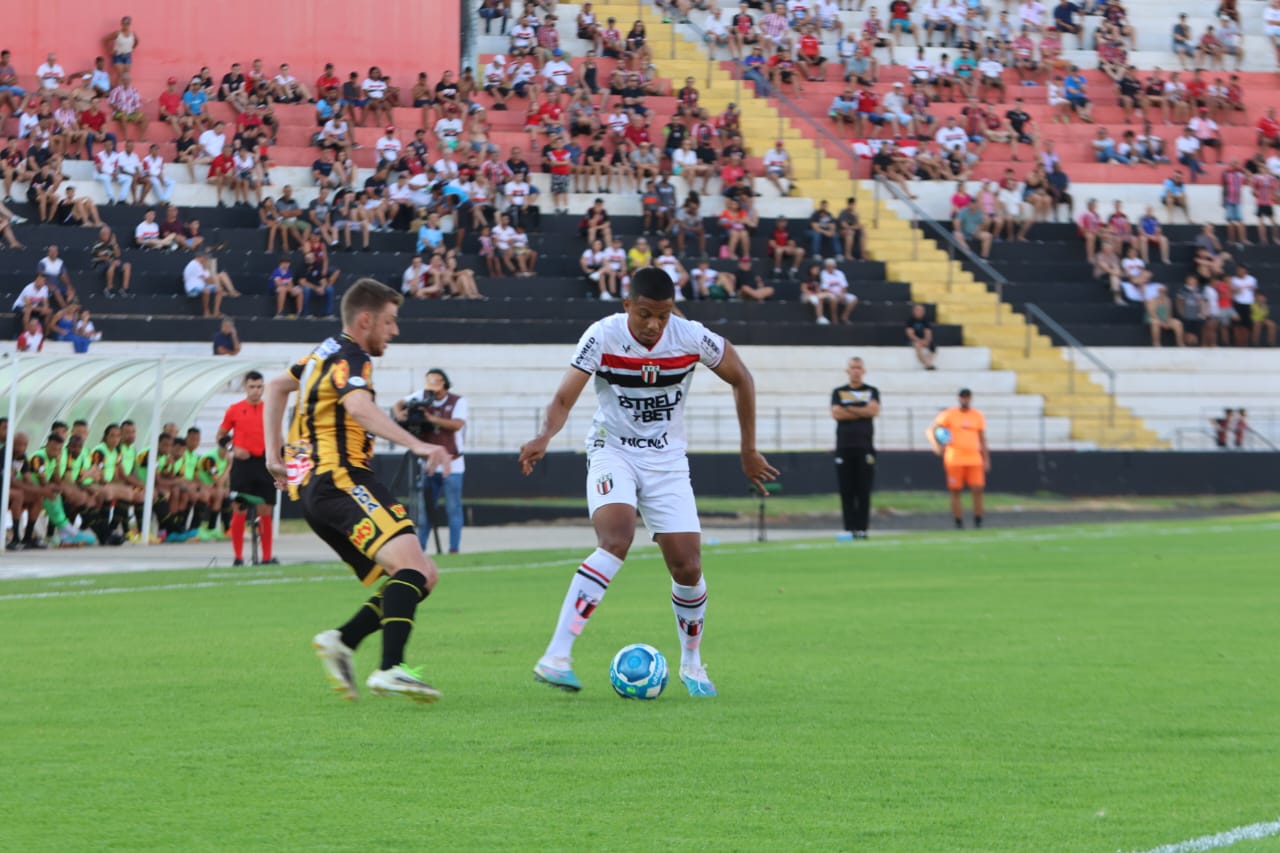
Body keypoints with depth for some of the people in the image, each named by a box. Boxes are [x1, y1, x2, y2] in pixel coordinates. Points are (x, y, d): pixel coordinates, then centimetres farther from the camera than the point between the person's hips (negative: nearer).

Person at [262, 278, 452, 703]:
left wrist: (273, 453, 35)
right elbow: (359, 407, -28)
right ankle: (390, 669, -40)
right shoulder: (350, 358, -7)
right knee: (410, 560, -26)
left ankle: (342, 640, -8)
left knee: (423, 576, 5)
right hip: (339, 480, -10)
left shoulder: (326, 352, 23)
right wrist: (416, 445, -37)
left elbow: (276, 386, 38)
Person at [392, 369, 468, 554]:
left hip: (451, 465, -4)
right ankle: (419, 547, 10)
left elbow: (457, 424, -21)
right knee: (425, 508, 6)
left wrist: (432, 418, -31)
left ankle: (454, 549, 0)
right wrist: (399, 414, -21)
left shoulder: (458, 401, -6)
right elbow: (399, 404, 3)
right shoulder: (423, 397, 5)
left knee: (453, 509, -3)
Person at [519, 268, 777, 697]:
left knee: (687, 567, -4)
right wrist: (544, 436, -43)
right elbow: (564, 398, -22)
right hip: (612, 452, -3)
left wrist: (749, 451, 4)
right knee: (616, 540, -29)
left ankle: (691, 663, 25)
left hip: (666, 459, 3)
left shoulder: (691, 337, -13)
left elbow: (741, 379, 3)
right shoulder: (602, 336, -18)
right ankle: (557, 657, -34)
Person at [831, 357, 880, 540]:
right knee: (846, 491, -2)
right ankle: (849, 528, -1)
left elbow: (874, 410, -6)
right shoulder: (838, 392, 13)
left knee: (864, 491, -5)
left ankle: (862, 529, -5)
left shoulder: (872, 391, 13)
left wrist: (849, 409, -3)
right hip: (844, 447, 1)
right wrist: (862, 412, -3)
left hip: (865, 447, -1)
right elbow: (836, 413, -4)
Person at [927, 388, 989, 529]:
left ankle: (978, 523, -1)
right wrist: (936, 445, -19)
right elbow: (930, 431, -1)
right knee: (955, 492, -1)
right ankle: (959, 524, 5)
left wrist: (986, 459, 11)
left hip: (974, 459, 2)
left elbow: (982, 439, 16)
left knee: (977, 490, -8)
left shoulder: (978, 416, 9)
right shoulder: (949, 414, 0)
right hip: (955, 460, -2)